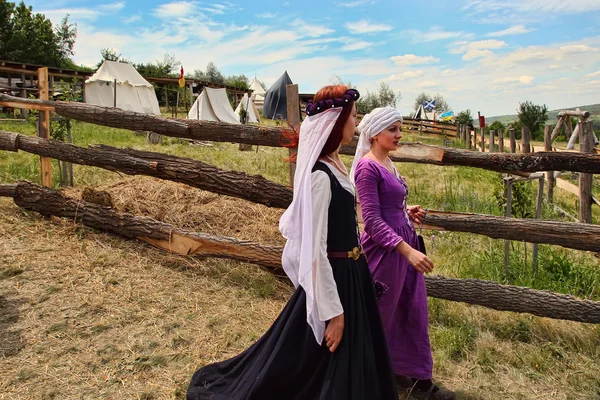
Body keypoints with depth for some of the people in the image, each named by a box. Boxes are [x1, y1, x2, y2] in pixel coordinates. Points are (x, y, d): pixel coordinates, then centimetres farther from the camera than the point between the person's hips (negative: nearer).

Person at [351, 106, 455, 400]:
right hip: (385, 248, -9)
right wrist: (408, 250, -28)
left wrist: (406, 211, 6)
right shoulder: (368, 167, -17)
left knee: (413, 312, 15)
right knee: (379, 317, 8)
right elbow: (373, 221, -22)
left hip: (404, 242, 9)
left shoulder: (387, 163, 10)